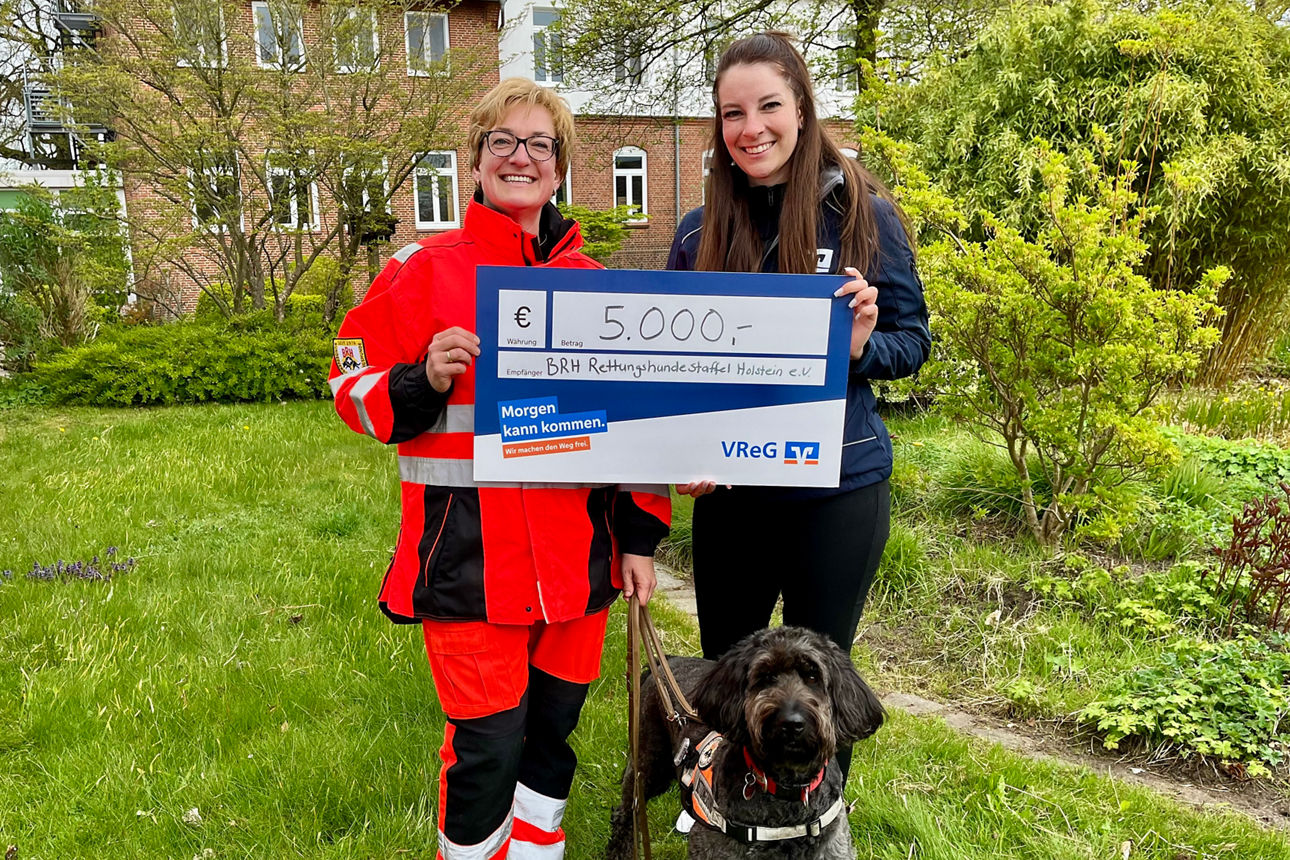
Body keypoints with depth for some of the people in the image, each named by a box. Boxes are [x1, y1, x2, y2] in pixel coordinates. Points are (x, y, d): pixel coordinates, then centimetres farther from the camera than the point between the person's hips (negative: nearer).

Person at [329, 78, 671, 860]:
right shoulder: (424, 270, -2)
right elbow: (354, 386, 0)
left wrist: (640, 534, 9)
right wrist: (423, 382, -21)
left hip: (576, 555, 4)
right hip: (471, 559, -3)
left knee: (555, 728, 16)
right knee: (488, 745, 2)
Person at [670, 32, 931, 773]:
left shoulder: (861, 212, -6)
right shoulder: (701, 233, 2)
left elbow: (915, 341, 0)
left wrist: (863, 346, -22)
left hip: (838, 484, -3)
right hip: (727, 485, 3)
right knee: (722, 667, 18)